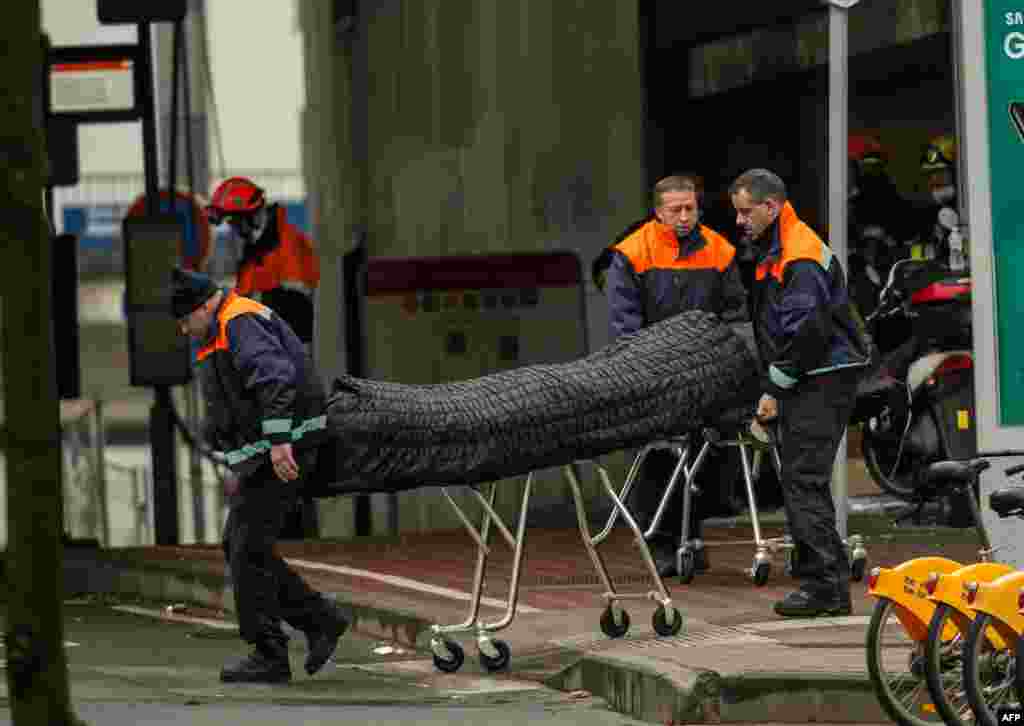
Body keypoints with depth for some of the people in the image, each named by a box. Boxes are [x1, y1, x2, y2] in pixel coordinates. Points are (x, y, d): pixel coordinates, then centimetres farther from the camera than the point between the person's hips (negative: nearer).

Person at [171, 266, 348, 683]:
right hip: (259, 456, 11)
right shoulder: (219, 334, 19)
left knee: (249, 551, -9)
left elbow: (276, 377, -29)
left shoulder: (241, 325, -15)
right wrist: (239, 468, 28)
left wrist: (279, 440, -34)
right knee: (238, 547, 12)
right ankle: (320, 621, 15)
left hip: (282, 453, -11)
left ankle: (269, 657, -4)